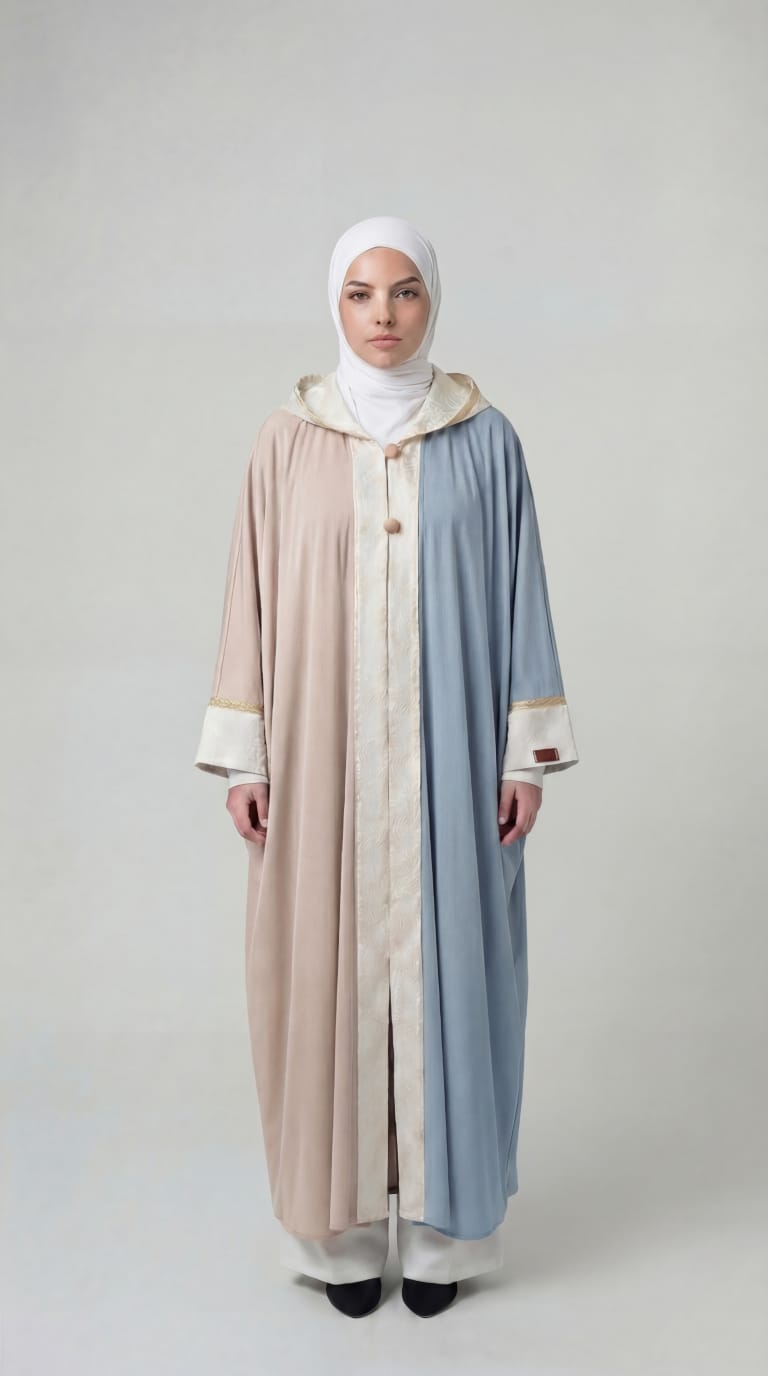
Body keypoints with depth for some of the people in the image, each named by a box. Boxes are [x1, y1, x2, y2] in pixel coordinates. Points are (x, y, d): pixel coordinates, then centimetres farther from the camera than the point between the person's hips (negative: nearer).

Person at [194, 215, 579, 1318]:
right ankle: (343, 1223, 24)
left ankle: (441, 1220, 25)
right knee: (330, 971, 6)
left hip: (449, 759, 0)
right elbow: (254, 598, 3)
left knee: (446, 965, 6)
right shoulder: (287, 442, 3)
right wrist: (244, 757, -1)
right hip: (324, 759, 0)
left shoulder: (485, 438, 3)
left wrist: (526, 754, -2)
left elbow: (520, 597, 3)